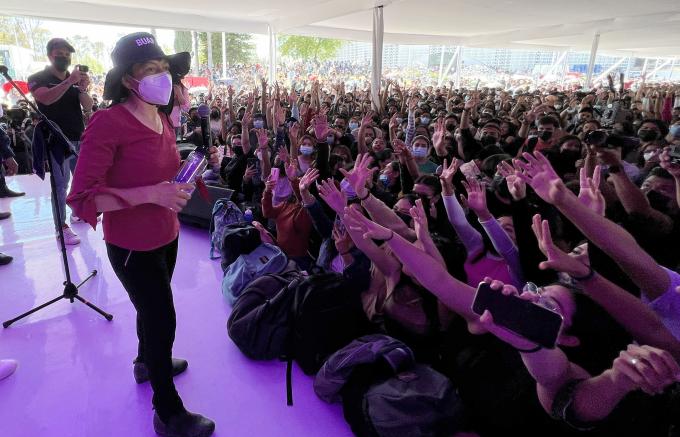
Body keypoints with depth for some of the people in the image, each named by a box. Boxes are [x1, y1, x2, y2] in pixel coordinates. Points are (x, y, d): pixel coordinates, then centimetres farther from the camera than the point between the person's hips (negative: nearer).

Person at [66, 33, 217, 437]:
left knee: (153, 308, 28)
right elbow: (82, 198, -26)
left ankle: (148, 362, 57)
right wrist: (150, 194, -34)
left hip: (166, 236, 8)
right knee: (162, 319, 5)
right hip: (132, 246, -7)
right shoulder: (107, 123, -24)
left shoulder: (164, 120, 1)